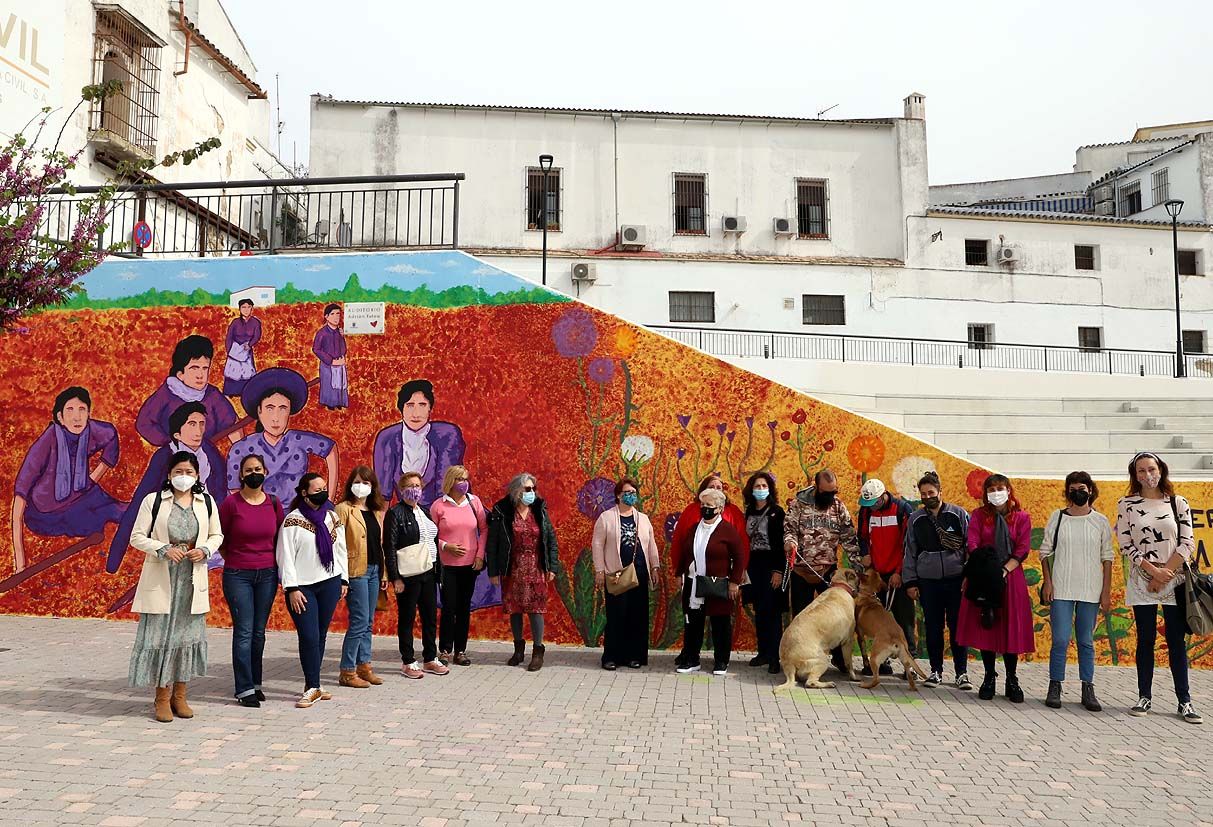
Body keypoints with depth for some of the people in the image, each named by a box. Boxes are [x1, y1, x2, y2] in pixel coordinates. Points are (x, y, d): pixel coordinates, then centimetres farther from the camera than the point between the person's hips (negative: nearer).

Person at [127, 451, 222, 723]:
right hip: (161, 578, -3)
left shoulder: (207, 502, 6)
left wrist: (205, 550, -7)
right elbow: (137, 537, -1)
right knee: (160, 634, -1)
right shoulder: (153, 500, -1)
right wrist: (164, 549, -17)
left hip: (192, 579, 3)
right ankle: (162, 698, 10)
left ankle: (180, 696, 18)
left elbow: (217, 535, 15)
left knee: (188, 634, 7)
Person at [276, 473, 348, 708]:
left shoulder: (332, 516, 10)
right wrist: (291, 589, -12)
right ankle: (313, 687, 3)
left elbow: (341, 549, 15)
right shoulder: (293, 520, -6)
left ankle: (312, 684, 19)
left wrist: (343, 579, 13)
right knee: (309, 637, -7)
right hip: (303, 586, -4)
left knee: (320, 636, 8)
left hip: (329, 583, 5)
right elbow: (285, 556, -8)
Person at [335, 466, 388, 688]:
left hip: (374, 570, 7)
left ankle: (364, 666, 19)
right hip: (356, 571, -7)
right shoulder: (344, 509, -6)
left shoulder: (376, 511, 15)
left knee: (368, 622, 11)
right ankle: (347, 672, 2)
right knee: (359, 621, -7)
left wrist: (383, 572, 17)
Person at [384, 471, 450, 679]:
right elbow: (390, 547, -12)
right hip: (408, 575, -7)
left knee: (430, 616, 11)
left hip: (428, 573, 7)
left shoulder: (425, 511, 13)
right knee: (407, 618, 4)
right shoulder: (395, 513, -8)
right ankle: (408, 662, 15)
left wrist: (436, 570, 10)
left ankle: (430, 659, 23)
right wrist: (395, 578, -16)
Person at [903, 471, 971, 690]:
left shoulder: (959, 514, 1)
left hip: (956, 580, -2)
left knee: (958, 626, 0)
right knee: (933, 627, 7)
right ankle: (936, 671, 18)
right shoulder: (915, 520, 8)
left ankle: (962, 673, 9)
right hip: (928, 581, 2)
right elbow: (910, 553, 12)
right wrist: (910, 582, 8)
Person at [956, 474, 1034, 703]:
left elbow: (1022, 549, -4)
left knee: (1011, 629, 1)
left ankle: (1012, 681, 11)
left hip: (1011, 578, 0)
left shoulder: (1022, 517, 4)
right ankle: (989, 678, 13)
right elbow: (973, 546, -5)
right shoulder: (978, 515, 5)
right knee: (985, 626, 2)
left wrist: (1004, 570, -16)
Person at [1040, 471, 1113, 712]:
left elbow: (1107, 557, 6)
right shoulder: (1057, 517, 4)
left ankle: (1088, 691, 14)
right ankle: (1055, 688, 6)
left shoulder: (1100, 521, 5)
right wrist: (1047, 582, -2)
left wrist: (1106, 591, 1)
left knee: (1086, 642, 7)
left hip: (1091, 590, 1)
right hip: (1061, 589, -1)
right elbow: (1045, 551, 6)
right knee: (1060, 640, -3)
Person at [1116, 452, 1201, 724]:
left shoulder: (1178, 503, 4)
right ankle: (1145, 698, 12)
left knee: (1177, 641, 3)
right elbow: (1125, 545, -3)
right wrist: (1154, 571, -12)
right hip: (1142, 582, 0)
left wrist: (1166, 573, -10)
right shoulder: (1127, 504, 2)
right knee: (1146, 640, 5)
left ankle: (1184, 701, 9)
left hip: (1175, 581, 0)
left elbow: (1187, 544, -2)